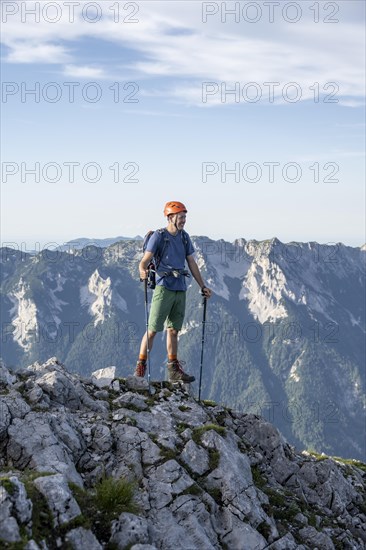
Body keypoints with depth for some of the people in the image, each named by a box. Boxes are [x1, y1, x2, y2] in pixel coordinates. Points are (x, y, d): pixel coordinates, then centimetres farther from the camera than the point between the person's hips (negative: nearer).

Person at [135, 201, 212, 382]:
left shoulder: (184, 237, 13)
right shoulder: (158, 236, -5)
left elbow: (192, 263, 19)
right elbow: (144, 261, -11)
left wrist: (203, 287, 18)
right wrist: (143, 272, -34)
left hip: (180, 289, 6)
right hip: (164, 287, -6)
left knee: (173, 330, 11)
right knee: (152, 329, -7)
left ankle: (174, 370, 16)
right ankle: (140, 367, -1)